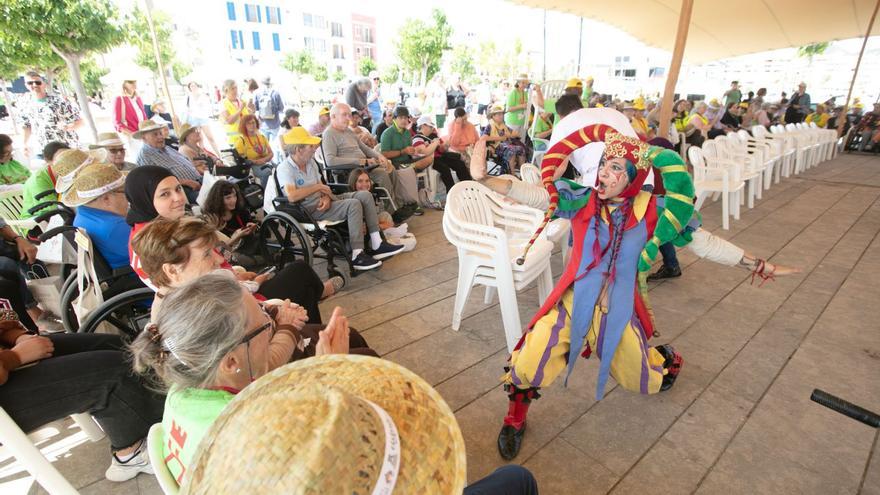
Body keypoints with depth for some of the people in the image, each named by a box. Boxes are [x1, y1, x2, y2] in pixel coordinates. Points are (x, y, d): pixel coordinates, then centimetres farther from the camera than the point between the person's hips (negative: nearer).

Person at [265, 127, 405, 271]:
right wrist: (317, 187, -17)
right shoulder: (284, 169, -13)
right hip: (309, 212, -9)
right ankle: (357, 256, -27)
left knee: (364, 195, -6)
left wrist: (326, 197, -10)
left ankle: (377, 245, -10)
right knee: (353, 204, -27)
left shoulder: (310, 162, 12)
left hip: (322, 203, 9)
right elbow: (292, 196, -30)